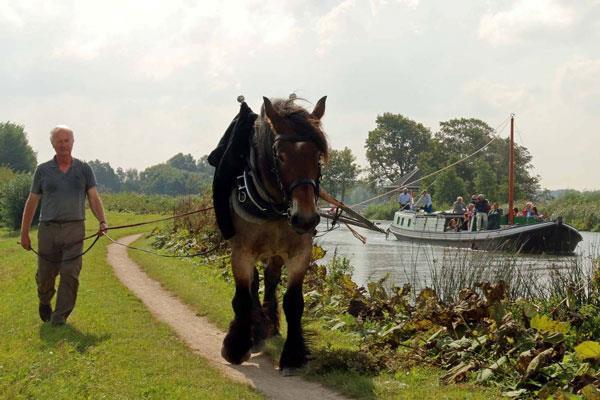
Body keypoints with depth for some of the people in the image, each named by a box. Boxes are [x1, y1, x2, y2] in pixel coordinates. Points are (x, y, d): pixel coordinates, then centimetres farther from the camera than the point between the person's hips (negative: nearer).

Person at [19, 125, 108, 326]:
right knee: (45, 274, 7)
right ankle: (44, 302, 38)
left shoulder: (84, 169, 8)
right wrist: (24, 232, 8)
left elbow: (94, 197, 2)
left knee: (70, 275, -6)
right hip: (48, 229, 1)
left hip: (74, 229, -1)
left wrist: (102, 221, -15)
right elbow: (32, 202, 10)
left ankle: (60, 317, 3)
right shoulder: (43, 170, 8)